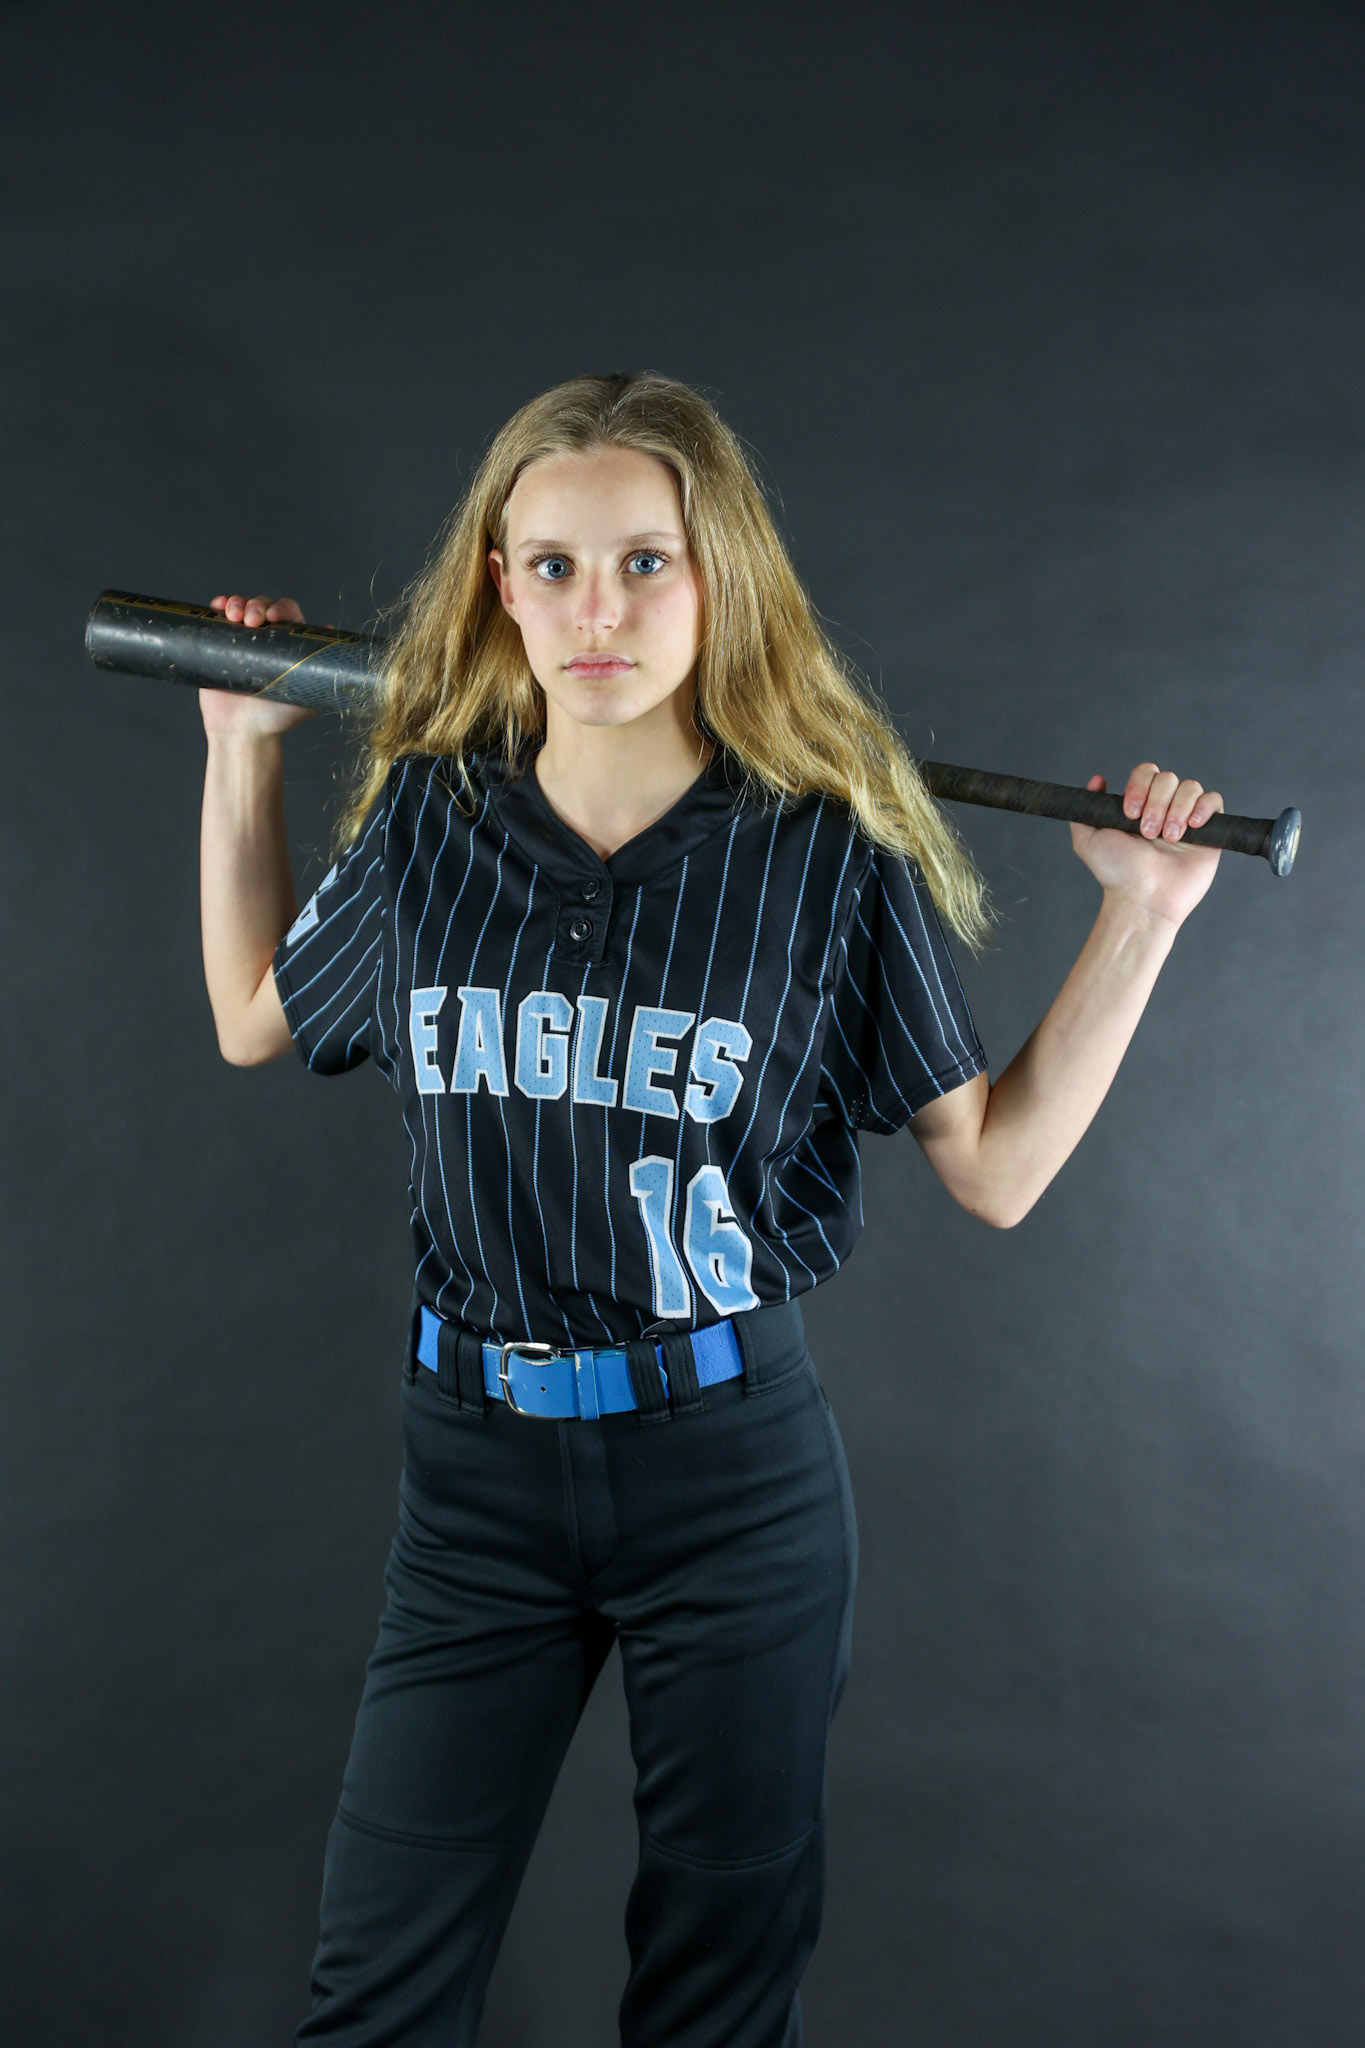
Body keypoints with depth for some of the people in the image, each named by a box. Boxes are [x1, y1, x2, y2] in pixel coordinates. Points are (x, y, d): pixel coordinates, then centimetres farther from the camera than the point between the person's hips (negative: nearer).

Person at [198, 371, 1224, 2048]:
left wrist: (1142, 917, -9)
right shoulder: (427, 822, -2)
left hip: (734, 1469, -1)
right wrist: (242, 750, 12)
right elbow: (254, 1023, 16)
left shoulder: (828, 853, -9)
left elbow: (996, 1169, -3)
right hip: (476, 1466, 2)